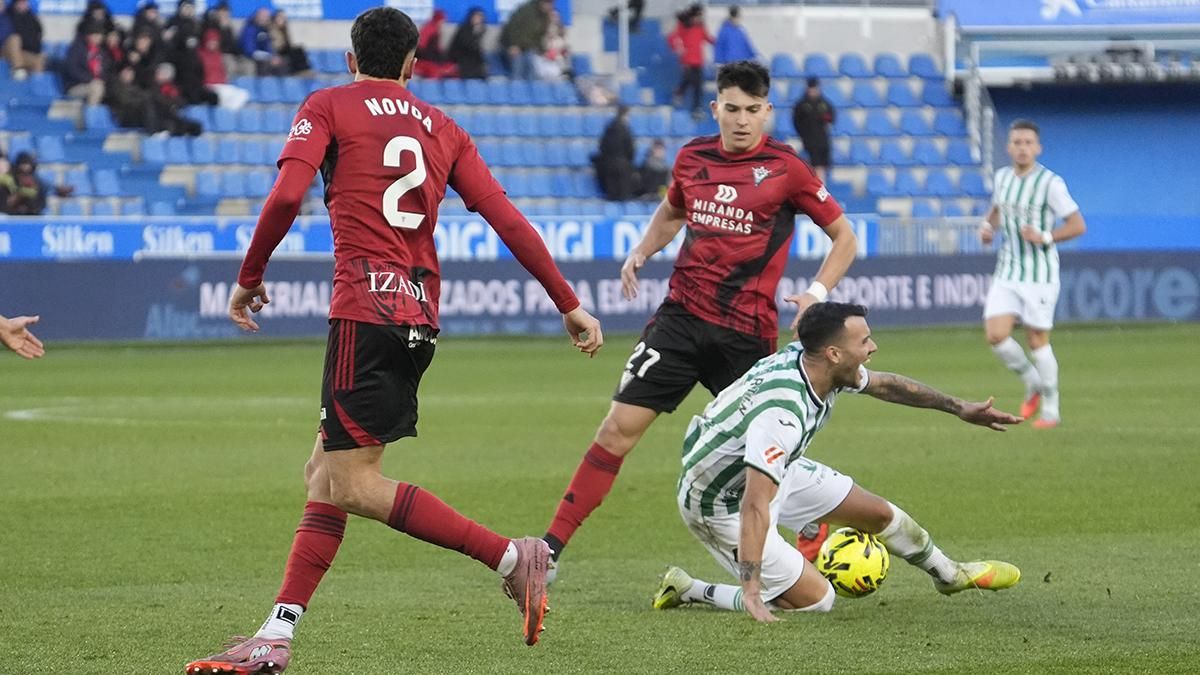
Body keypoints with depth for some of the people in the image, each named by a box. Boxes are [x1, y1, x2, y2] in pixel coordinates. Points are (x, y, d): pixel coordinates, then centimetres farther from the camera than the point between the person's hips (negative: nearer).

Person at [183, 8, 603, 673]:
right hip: (420, 314, 7)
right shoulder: (441, 128, 17)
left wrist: (248, 279, 2)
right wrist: (569, 303, 14)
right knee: (325, 473, 11)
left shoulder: (328, 106, 4)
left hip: (366, 309, -7)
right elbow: (507, 219, 10)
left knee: (353, 484, -6)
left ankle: (510, 555, -13)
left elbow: (286, 196, -11)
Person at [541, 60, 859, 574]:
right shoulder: (692, 158, 7)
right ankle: (552, 547, -5)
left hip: (746, 332, -3)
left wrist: (817, 292, -11)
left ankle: (818, 534, 28)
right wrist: (641, 251, 10)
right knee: (620, 426, -6)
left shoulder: (785, 169, -4)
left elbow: (844, 237, 3)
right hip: (682, 315, 3)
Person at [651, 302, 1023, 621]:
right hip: (723, 503, -9)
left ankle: (950, 574, 44)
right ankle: (689, 591, 1)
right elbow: (755, 506, -44)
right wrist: (751, 592, -47)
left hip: (775, 472, 9)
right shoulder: (782, 413, -41)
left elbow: (884, 384, 9)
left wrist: (958, 407, 12)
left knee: (879, 512, 16)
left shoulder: (809, 360, -13)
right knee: (816, 600, -8)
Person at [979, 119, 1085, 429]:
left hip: (1040, 274, -5)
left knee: (1037, 340, -1)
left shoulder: (1050, 183, -12)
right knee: (996, 335, -8)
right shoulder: (1003, 177, 6)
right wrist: (987, 226, 6)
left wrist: (1045, 237, -24)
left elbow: (1077, 225, -11)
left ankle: (1050, 409, 15)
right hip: (1007, 273, 5)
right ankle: (1033, 383, 17)